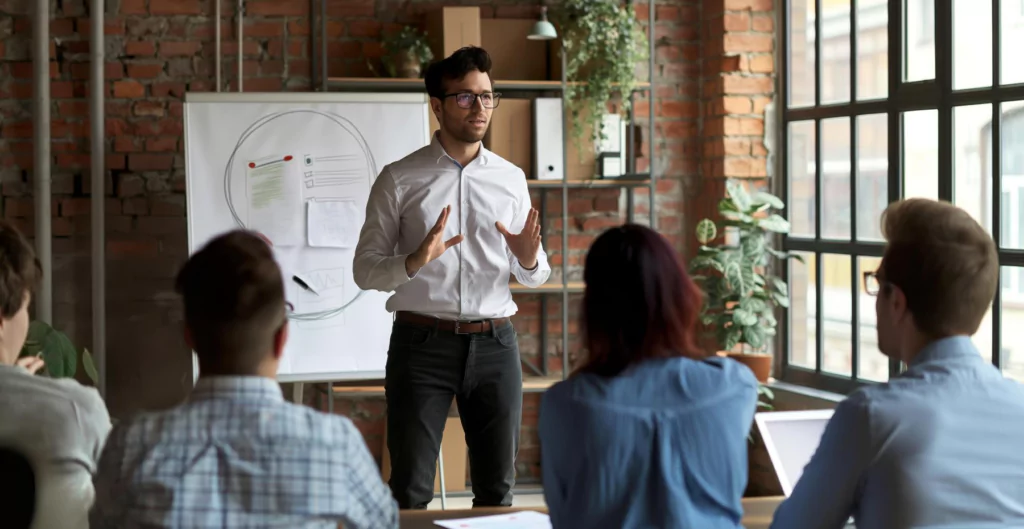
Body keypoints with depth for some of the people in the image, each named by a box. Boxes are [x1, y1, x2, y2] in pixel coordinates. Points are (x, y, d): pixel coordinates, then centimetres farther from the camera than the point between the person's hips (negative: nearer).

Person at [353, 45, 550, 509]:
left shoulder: (511, 179, 8)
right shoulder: (400, 180, -2)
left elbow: (534, 276, 12)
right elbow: (365, 270, -4)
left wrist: (529, 259, -12)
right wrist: (415, 261, -23)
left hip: (494, 344, 3)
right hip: (422, 344, -3)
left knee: (497, 488, 11)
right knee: (410, 490, 3)